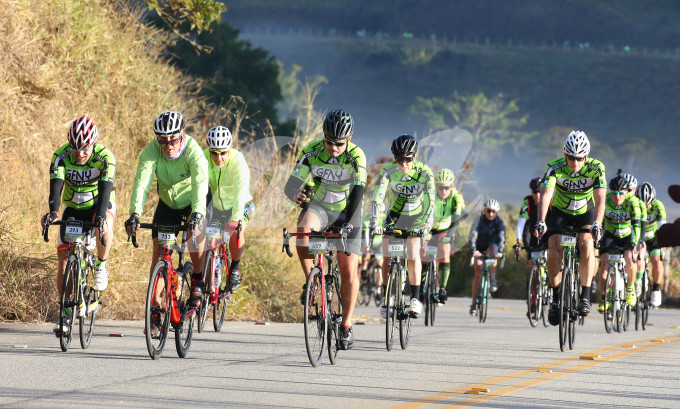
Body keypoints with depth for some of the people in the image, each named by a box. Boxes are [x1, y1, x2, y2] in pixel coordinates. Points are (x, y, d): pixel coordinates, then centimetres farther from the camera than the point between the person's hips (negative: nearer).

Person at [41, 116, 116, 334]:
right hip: (73, 209, 2)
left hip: (99, 204, -2)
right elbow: (56, 185, -31)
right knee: (63, 260, -6)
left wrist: (101, 215, -53)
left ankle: (101, 266, -12)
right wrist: (53, 211, -49)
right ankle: (65, 311, 8)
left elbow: (105, 188, -36)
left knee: (104, 226, -39)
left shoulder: (104, 157, -25)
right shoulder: (61, 156, -20)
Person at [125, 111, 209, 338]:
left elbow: (200, 184, -43)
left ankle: (197, 280, -2)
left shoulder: (193, 151, -31)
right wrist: (135, 213, -51)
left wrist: (197, 215, -59)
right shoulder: (152, 151, -25)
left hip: (192, 202, -2)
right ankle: (155, 312, -3)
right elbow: (141, 182, -35)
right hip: (167, 203, 2)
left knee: (195, 235, -30)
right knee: (158, 253, -8)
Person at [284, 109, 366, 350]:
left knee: (349, 271, -7)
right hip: (319, 207, 1)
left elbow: (358, 190, -28)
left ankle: (346, 326, 8)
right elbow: (292, 184, -18)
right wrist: (296, 194, -40)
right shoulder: (312, 152, -17)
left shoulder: (356, 156, -21)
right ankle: (310, 281, -17)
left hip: (346, 212, -1)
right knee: (304, 229, -36)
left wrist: (348, 220, -40)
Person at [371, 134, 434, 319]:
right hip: (393, 215, 1)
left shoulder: (424, 172, -24)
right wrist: (374, 222, -44)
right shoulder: (388, 170, -23)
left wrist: (426, 222, -45)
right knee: (387, 258, -7)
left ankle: (415, 299, -13)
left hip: (415, 217, -1)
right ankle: (386, 298, 7)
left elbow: (430, 199, -31)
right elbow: (377, 196, -31)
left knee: (413, 256, -19)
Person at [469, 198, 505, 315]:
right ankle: (474, 302, -6)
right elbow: (473, 235, -30)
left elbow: (501, 237, -27)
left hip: (492, 245, 0)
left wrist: (500, 251, -44)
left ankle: (493, 278, -19)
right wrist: (473, 250, -46)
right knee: (478, 274, -10)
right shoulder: (479, 220, -20)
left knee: (492, 250, -36)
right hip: (480, 247, 0)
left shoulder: (499, 222, -17)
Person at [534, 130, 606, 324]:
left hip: (585, 213, 0)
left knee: (587, 243, -28)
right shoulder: (555, 168, -25)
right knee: (554, 250, -20)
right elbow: (545, 196, -35)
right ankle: (556, 299, -4)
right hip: (560, 213, 0)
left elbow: (600, 199, -31)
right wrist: (541, 222, -50)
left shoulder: (596, 168, -24)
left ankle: (585, 297, -22)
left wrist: (597, 224, -47)